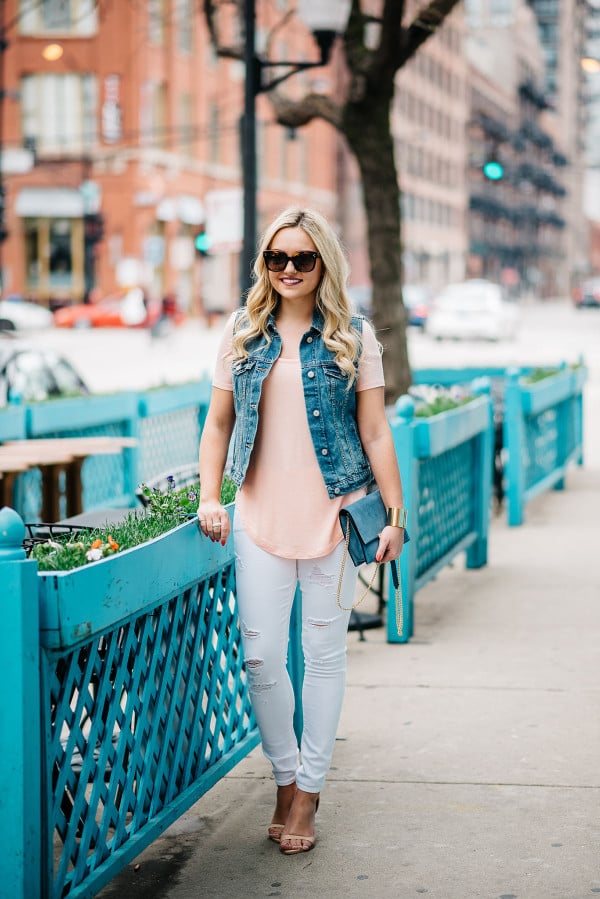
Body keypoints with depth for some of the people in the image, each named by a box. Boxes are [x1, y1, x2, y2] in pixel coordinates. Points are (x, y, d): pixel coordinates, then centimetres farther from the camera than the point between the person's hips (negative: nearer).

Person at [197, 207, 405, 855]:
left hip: (334, 511, -2)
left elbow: (375, 432, 1)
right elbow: (219, 420, 12)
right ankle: (285, 777, 20)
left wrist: (395, 516, -2)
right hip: (261, 512, 2)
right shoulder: (243, 332, 7)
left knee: (324, 653, 5)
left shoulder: (352, 337, 1)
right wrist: (209, 497, 1)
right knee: (260, 654, 1)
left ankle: (309, 789, 17)